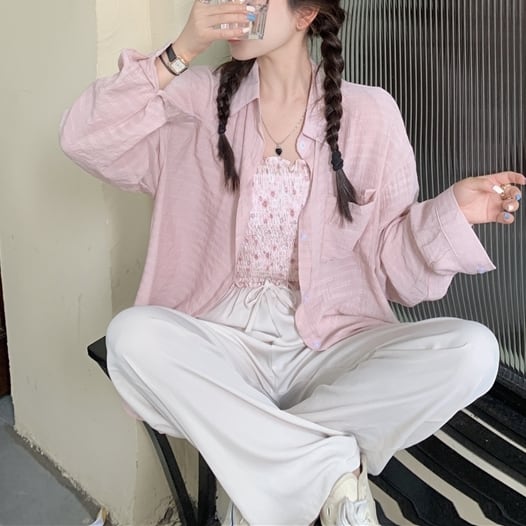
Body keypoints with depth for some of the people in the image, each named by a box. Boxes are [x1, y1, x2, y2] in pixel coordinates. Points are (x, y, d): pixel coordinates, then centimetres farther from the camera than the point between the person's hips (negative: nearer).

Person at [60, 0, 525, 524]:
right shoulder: (202, 100, 4)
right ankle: (333, 469, -21)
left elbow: (390, 262, 5)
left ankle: (264, 466, -15)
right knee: (133, 334, -31)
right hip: (220, 343, 0)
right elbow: (86, 141, -9)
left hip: (329, 347, 1)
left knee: (472, 350, -23)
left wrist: (452, 211, -14)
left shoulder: (370, 113, 3)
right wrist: (179, 53, -15)